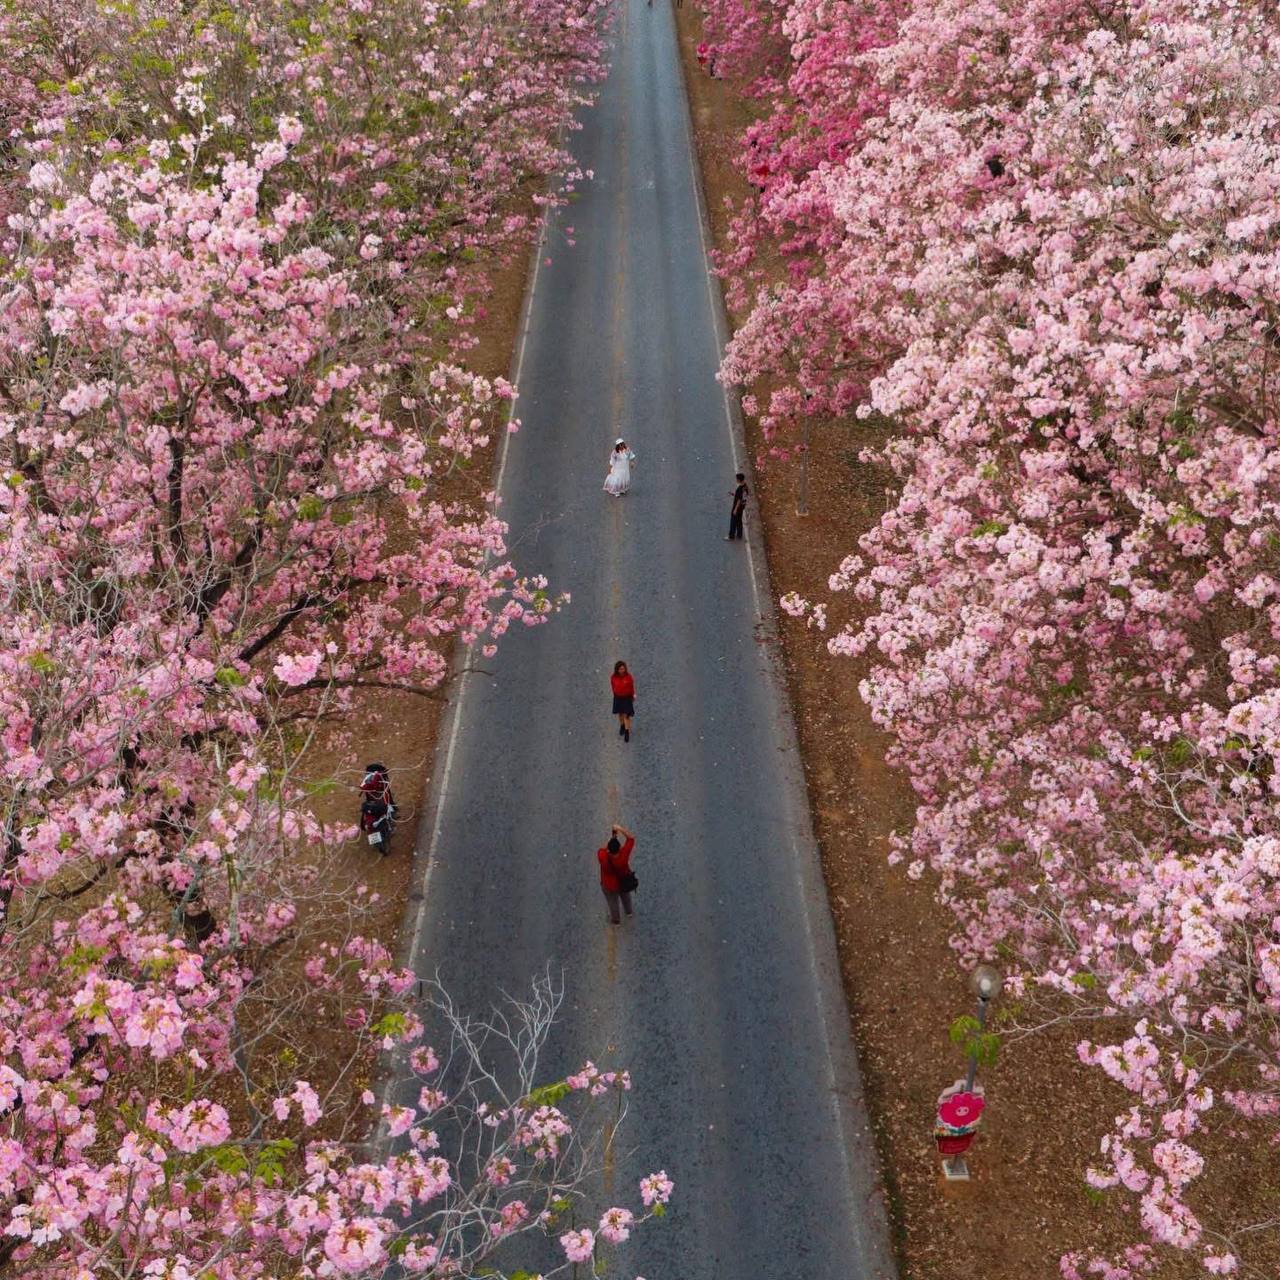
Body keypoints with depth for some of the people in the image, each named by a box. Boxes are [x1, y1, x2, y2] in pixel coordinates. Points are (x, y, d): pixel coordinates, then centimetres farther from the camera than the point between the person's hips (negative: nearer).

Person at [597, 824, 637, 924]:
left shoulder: (603, 857, -42)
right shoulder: (623, 855, -39)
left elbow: (602, 849, -17)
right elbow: (631, 838, -27)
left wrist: (611, 839, -17)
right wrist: (620, 828, -31)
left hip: (609, 886, -1)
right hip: (624, 883, 1)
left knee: (613, 902, 29)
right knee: (626, 896, 35)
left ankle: (616, 920, 55)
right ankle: (628, 911, 63)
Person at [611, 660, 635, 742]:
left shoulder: (628, 676, -20)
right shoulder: (613, 677, -16)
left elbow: (632, 687, -5)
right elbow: (613, 687, 2)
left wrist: (633, 696, 6)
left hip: (627, 697, -2)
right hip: (618, 698, 3)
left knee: (626, 715, -3)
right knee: (620, 713, 20)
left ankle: (627, 732, 4)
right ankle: (622, 726, 46)